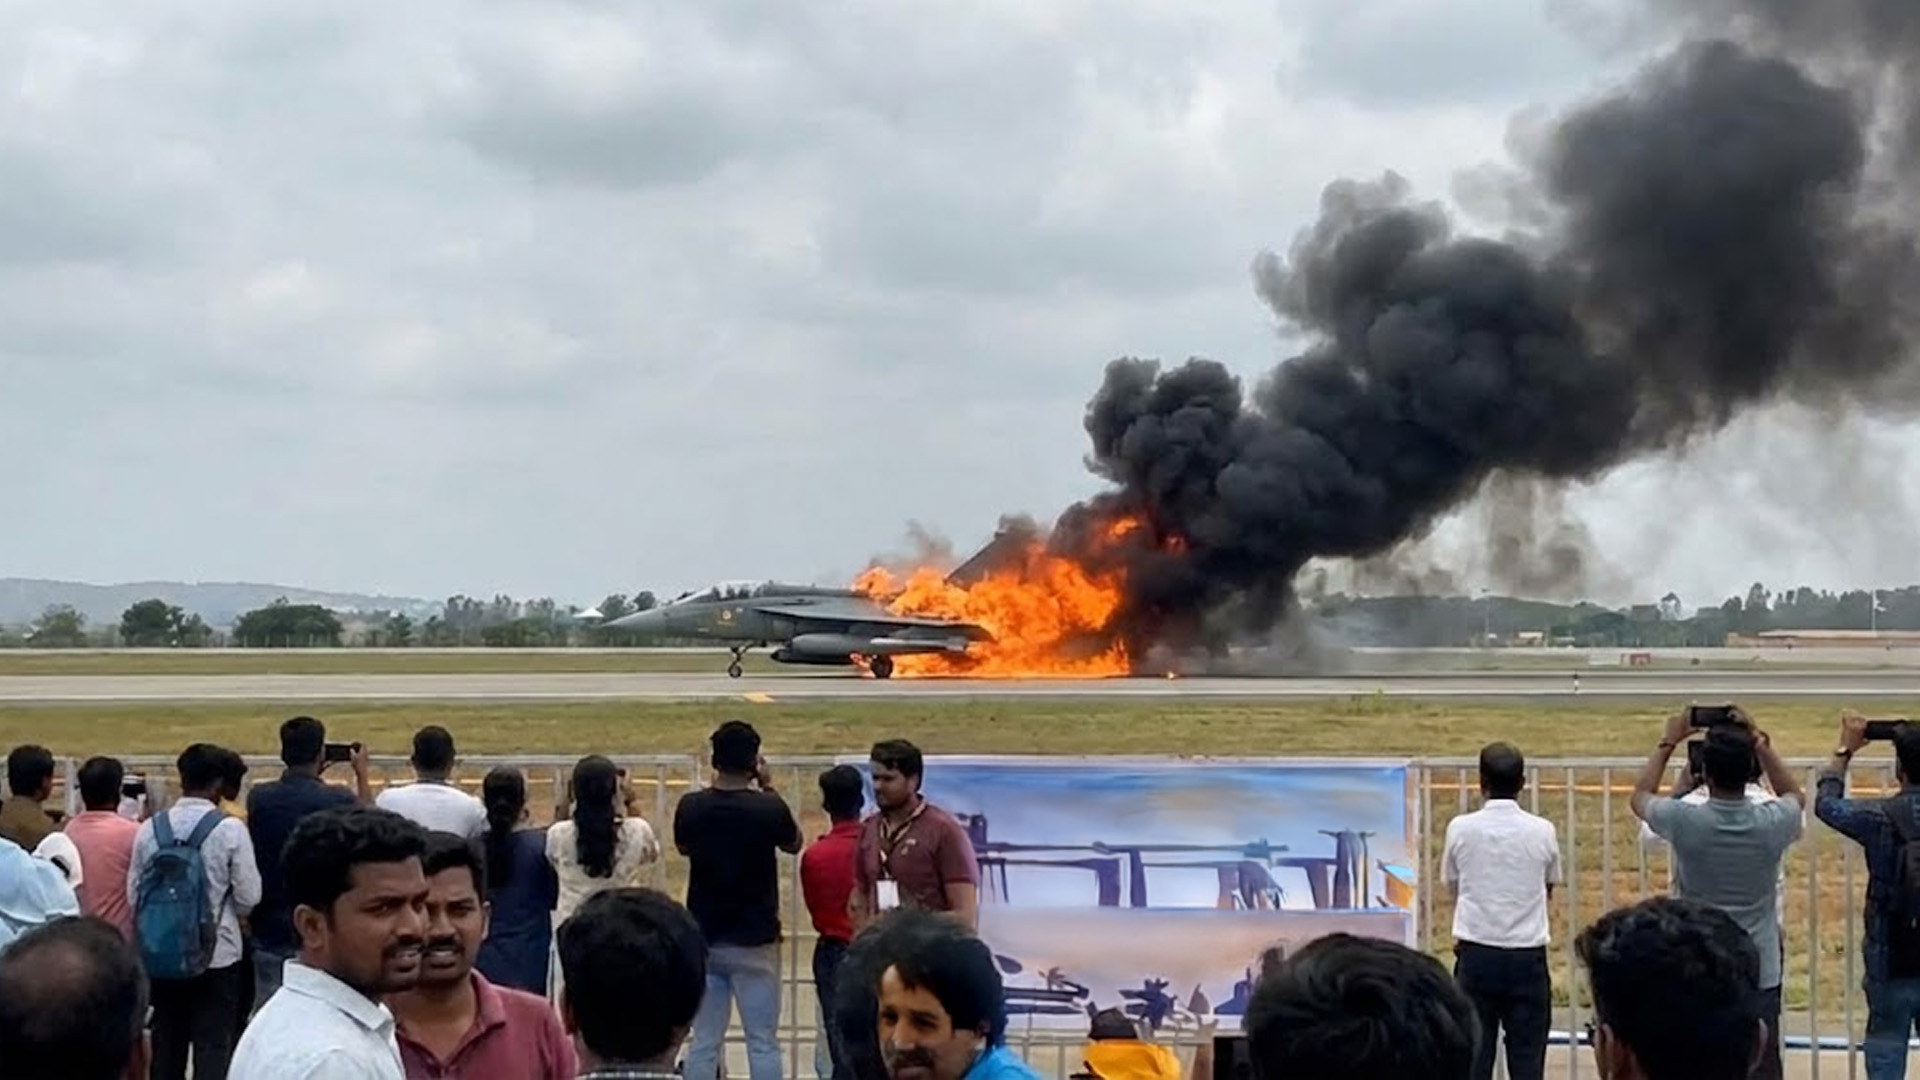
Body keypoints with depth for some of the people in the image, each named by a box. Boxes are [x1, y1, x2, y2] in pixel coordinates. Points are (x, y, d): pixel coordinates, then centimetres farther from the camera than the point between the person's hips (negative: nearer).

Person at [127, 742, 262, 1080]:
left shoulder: (150, 828, -1)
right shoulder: (229, 829, -12)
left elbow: (134, 894, 4)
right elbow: (249, 896, -9)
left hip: (160, 955, 4)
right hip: (217, 954, -4)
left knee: (166, 1043, 13)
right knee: (213, 1046, 1)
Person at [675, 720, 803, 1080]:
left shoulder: (691, 807, -6)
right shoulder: (768, 808, -14)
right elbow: (794, 844, 6)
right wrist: (769, 789, 10)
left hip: (703, 940, 3)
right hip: (754, 941, -3)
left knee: (703, 1043, 9)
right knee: (763, 1042, 4)